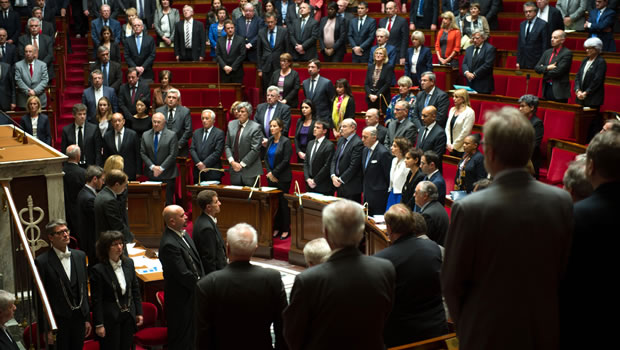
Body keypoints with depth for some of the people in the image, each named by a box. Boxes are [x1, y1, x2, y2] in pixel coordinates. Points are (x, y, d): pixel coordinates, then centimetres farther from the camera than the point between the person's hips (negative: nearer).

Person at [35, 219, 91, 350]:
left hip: (79, 318, 5)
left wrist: (87, 318, 11)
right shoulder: (42, 262, -10)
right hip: (58, 320, -5)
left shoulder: (80, 256, 7)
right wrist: (46, 329, -11)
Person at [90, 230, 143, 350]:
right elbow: (96, 300, -12)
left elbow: (136, 290, 10)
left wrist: (139, 312, 8)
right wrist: (99, 324, -13)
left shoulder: (129, 263, 3)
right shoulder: (98, 270, -14)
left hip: (128, 317, 5)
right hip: (110, 319, -5)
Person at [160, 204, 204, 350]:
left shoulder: (183, 234, 4)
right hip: (180, 299, -9)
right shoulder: (169, 244, -26)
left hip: (192, 291, 9)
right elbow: (183, 274, -24)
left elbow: (196, 260, 12)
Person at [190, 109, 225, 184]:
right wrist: (198, 163, -8)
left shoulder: (219, 133, -2)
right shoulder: (196, 132, 15)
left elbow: (218, 152, -10)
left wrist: (205, 164, -14)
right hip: (198, 172, 4)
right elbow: (192, 149, 7)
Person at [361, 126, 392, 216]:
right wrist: (364, 189, 16)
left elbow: (388, 175, -13)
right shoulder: (365, 150, 11)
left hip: (378, 195, -8)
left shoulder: (383, 153, -17)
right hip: (367, 193, 8)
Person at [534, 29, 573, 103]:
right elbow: (537, 68, 7)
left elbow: (558, 71, -16)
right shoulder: (547, 52, 14)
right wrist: (547, 67, -12)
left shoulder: (567, 53, -7)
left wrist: (544, 70, -1)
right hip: (547, 89, 6)